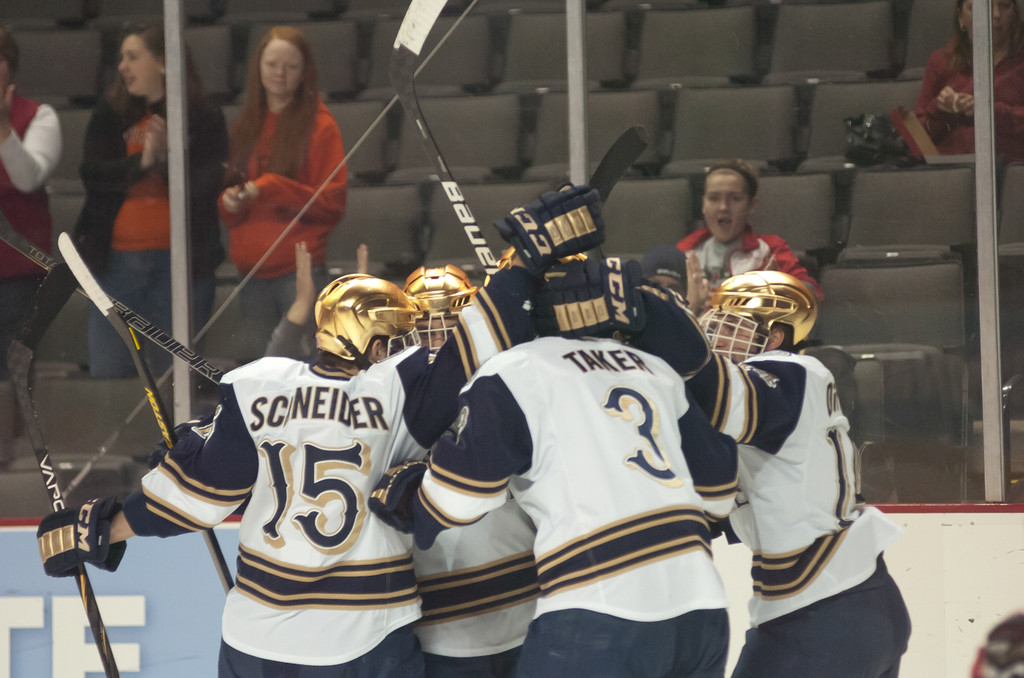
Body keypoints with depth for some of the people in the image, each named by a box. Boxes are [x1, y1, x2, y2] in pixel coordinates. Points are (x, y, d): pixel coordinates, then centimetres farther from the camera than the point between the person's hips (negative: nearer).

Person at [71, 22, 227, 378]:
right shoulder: (109, 115, 9)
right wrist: (140, 163, -18)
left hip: (179, 263, -2)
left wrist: (167, 158, -19)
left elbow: (205, 187, -7)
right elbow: (93, 175, -4)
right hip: (116, 260, 2)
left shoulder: (204, 118, 2)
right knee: (107, 374, 1)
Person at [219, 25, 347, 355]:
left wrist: (271, 189, -16)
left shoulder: (319, 126, -2)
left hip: (299, 269, -5)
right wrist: (229, 201, -2)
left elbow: (332, 203, -7)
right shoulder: (245, 127, 15)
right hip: (252, 272, 5)